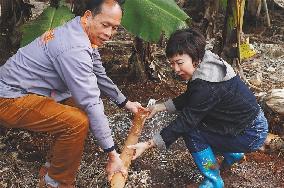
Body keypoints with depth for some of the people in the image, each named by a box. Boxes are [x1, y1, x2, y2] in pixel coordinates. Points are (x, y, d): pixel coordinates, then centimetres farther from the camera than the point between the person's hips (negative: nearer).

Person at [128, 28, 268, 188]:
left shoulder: (208, 86, -30)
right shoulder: (205, 67, -3)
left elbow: (185, 121, -28)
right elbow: (188, 99, 10)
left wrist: (149, 144, -25)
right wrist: (160, 107, 3)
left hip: (251, 135, -9)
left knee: (191, 130, -13)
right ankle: (232, 154, 28)